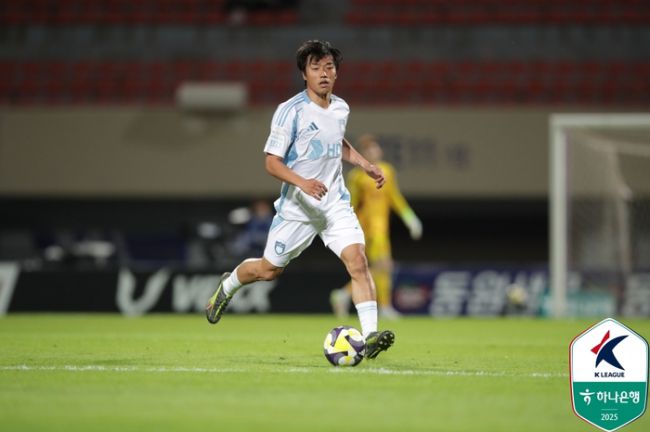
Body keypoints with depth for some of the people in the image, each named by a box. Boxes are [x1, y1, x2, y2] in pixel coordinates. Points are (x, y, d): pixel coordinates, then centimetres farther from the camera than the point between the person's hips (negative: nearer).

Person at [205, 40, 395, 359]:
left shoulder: (340, 108, 5)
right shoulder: (290, 111, -14)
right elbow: (272, 162, -16)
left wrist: (366, 166, 16)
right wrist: (302, 183, -31)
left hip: (336, 204, 4)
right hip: (297, 208, -4)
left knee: (357, 259, -18)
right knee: (269, 270, 10)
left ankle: (370, 336, -23)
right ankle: (227, 286, 43)